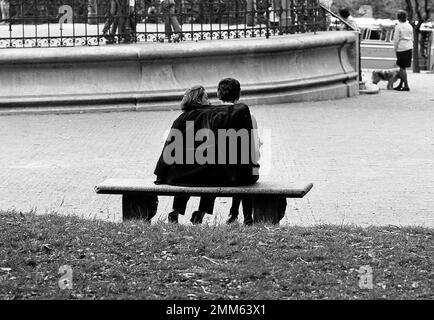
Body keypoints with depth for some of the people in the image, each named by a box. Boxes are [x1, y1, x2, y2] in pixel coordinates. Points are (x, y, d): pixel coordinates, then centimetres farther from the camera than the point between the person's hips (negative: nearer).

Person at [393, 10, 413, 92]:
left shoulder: (398, 27, -11)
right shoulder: (409, 26, 8)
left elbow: (396, 39, -11)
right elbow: (412, 38, 13)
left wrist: (395, 49, -1)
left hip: (401, 48, -6)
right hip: (409, 48, 6)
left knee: (403, 67, -2)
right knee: (403, 67, 15)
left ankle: (406, 86, -4)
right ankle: (401, 84, 21)